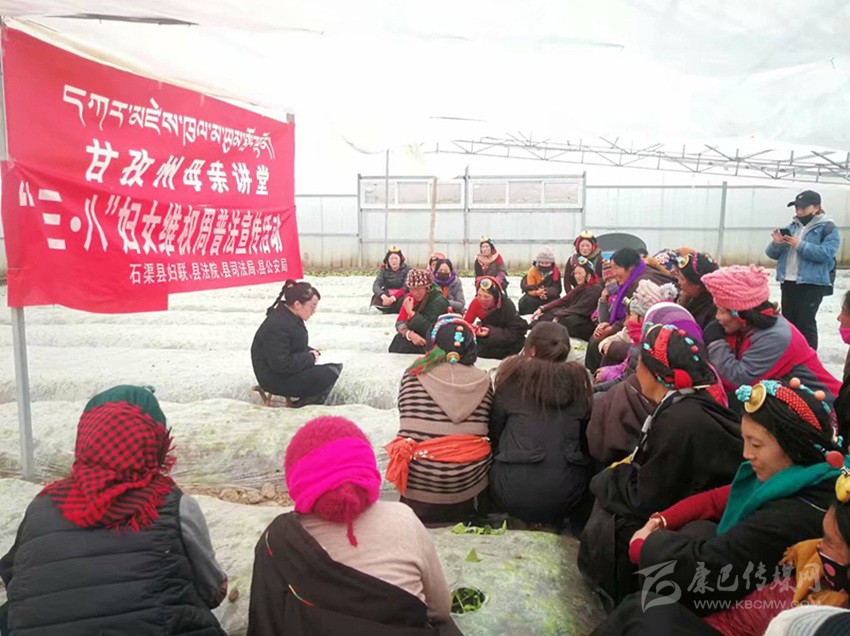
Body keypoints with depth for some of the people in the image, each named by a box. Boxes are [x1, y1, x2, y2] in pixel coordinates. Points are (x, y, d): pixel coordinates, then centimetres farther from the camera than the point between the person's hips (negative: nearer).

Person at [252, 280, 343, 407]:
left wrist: (312, 353, -2)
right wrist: (310, 357, -19)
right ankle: (302, 404, 0)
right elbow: (281, 364, -29)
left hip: (291, 368, 10)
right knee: (329, 374, -20)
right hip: (276, 379, -10)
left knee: (335, 365, 6)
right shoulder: (277, 326, -27)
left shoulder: (291, 316, 2)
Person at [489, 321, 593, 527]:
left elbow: (494, 432, 7)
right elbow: (584, 436, 14)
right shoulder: (578, 379, 4)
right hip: (566, 491, 3)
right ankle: (552, 520, 15)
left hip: (514, 488, -2)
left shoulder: (514, 376, -2)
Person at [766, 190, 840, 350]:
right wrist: (777, 243, -9)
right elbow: (772, 254, 12)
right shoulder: (792, 227, 13)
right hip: (788, 282, 6)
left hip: (812, 283, -6)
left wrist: (799, 245, -20)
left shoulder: (828, 228, -4)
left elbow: (826, 253, -19)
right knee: (788, 321, 14)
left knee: (806, 323, -7)